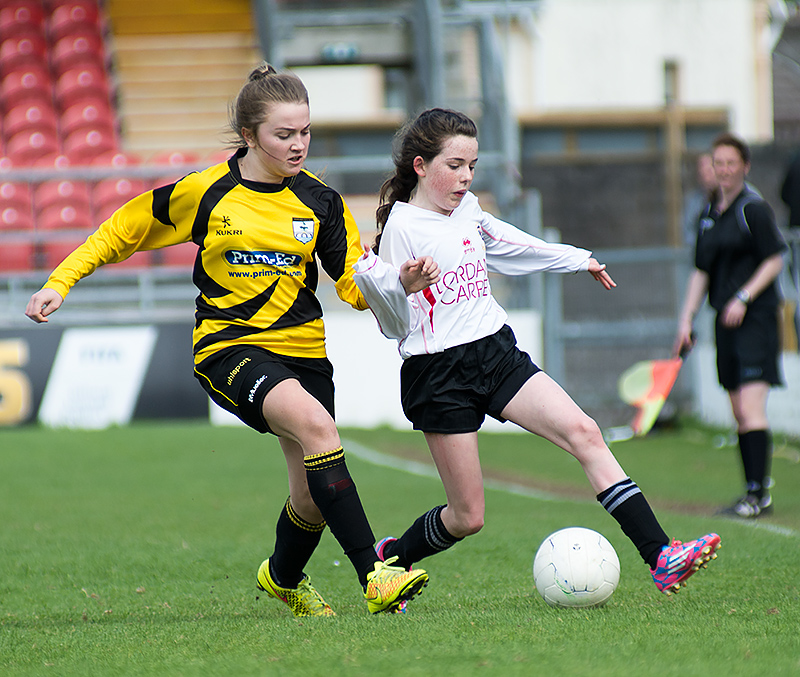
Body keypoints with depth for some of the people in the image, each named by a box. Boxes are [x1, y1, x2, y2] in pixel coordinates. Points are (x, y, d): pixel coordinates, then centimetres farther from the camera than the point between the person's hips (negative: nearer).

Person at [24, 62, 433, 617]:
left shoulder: (320, 201, 2)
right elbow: (121, 232, 8)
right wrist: (60, 283, 3)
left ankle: (284, 577, 38)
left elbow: (355, 286, 4)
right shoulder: (202, 193, -5)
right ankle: (373, 574, -33)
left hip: (303, 349, 4)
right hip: (229, 347, -4)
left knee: (314, 499, 2)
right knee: (316, 424, -32)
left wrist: (399, 280, -16)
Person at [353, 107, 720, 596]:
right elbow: (398, 324, -11)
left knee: (584, 432, -14)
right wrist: (397, 285, -33)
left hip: (498, 352, 7)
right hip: (439, 374, -6)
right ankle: (389, 559, 28)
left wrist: (580, 260, 42)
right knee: (467, 517, -2)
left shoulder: (467, 210, 10)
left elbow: (511, 245, 31)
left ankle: (661, 557, -21)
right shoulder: (401, 228, -12)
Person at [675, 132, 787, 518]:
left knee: (751, 407, -14)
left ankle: (758, 495, -15)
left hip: (756, 317, -8)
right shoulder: (709, 215, 15)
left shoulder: (754, 209, -7)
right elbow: (701, 272, 20)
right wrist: (686, 321, 14)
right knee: (739, 412, 8)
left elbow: (774, 261, -9)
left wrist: (744, 298, -17)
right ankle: (757, 489, 14)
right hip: (725, 320, 8)